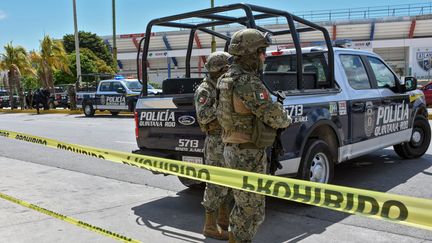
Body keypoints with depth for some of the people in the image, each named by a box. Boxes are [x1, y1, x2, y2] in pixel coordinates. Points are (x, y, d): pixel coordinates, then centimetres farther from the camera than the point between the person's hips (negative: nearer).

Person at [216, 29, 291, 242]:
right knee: (252, 210, 2)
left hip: (235, 150, 10)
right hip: (248, 156, -10)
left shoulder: (228, 79, 10)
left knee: (244, 205, 22)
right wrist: (286, 119, 2)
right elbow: (274, 116, -23)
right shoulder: (248, 83, -22)